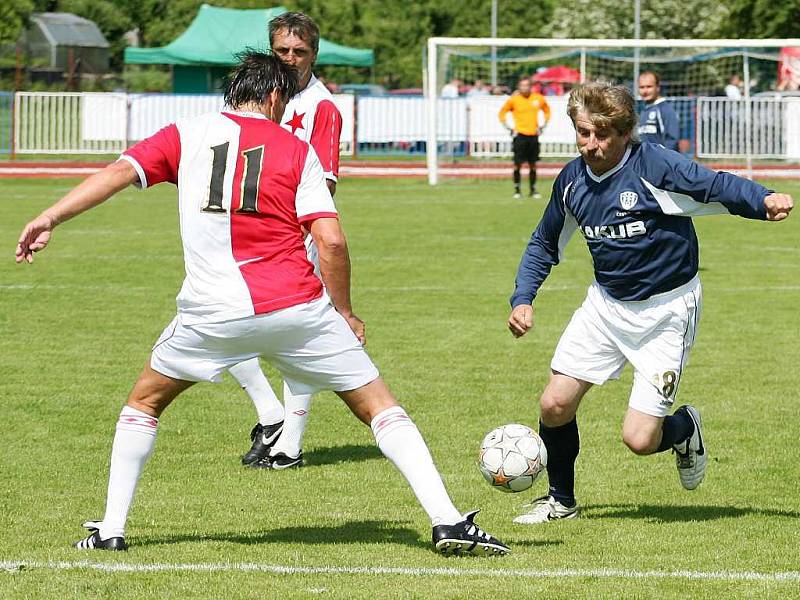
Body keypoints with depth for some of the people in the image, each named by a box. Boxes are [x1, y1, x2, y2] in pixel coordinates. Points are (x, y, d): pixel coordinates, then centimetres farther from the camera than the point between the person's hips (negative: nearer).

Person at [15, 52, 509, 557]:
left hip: (214, 314, 1)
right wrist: (345, 312, 8)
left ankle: (111, 529, 19)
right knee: (379, 406, 8)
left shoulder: (187, 135, 10)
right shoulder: (297, 150, 6)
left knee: (145, 401, 24)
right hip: (297, 306, -1)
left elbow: (120, 172, -1)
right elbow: (332, 241, -3)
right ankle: (448, 522, -2)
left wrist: (49, 220, 0)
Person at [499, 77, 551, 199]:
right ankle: (517, 190, 4)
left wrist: (543, 126, 10)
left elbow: (547, 110, 19)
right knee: (518, 164, -4)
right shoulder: (514, 99, -5)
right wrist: (508, 127, -2)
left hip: (533, 135, 3)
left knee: (533, 164, 7)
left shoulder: (538, 98, 2)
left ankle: (533, 190, 16)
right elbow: (502, 113, 5)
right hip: (520, 134, -3)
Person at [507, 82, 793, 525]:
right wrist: (522, 299, 0)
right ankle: (561, 500, 23)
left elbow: (718, 187, -30)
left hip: (666, 312, -5)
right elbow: (544, 244, 13)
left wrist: (764, 200, -51)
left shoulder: (655, 166, -22)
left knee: (639, 439, -11)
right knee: (555, 404, -3)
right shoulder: (573, 179, -2)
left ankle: (685, 428, 26)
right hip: (606, 304, 5)